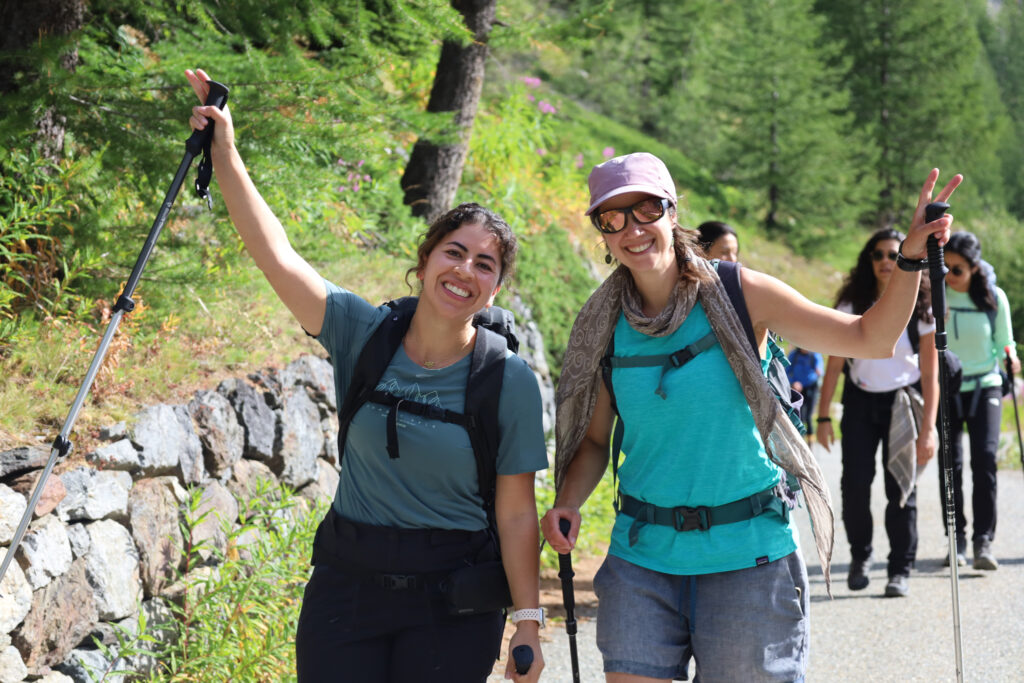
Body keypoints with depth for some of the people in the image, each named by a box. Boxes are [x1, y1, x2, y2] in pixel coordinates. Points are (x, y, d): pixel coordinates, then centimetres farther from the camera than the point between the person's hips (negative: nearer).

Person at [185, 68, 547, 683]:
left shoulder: (511, 382, -7)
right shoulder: (363, 332, -3)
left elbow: (517, 512, -6)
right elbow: (276, 254, -8)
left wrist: (529, 623, -7)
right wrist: (225, 153, -13)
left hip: (453, 598, -2)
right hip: (346, 582, 2)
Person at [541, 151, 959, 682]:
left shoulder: (738, 294, -4)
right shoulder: (605, 327, 3)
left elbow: (871, 339, -3)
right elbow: (593, 440, 11)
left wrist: (911, 259, -16)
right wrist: (567, 503, -8)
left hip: (746, 556, -2)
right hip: (642, 558, 2)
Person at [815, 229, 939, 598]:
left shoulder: (921, 310, -4)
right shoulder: (852, 305, -2)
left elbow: (930, 376, -4)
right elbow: (834, 365, 0)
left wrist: (928, 428, -10)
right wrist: (823, 417, -4)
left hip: (903, 402, -1)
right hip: (860, 401, 1)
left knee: (901, 487, -4)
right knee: (854, 484, -4)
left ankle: (900, 569, 7)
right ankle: (860, 556, 20)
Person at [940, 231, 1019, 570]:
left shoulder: (994, 298, -4)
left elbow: (1004, 343, 6)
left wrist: (1010, 357, -15)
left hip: (984, 388, -1)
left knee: (985, 459, -14)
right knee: (950, 465, -2)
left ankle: (983, 542, -11)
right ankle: (957, 541, 9)